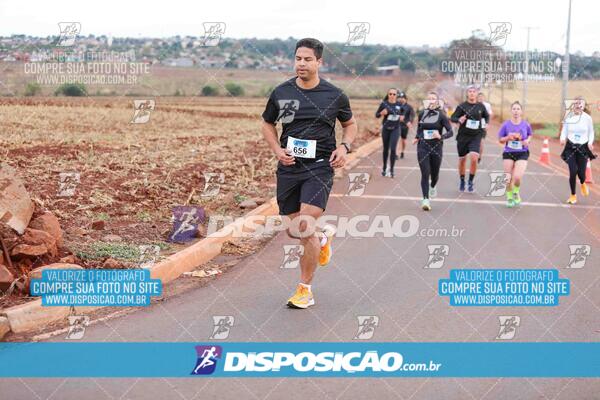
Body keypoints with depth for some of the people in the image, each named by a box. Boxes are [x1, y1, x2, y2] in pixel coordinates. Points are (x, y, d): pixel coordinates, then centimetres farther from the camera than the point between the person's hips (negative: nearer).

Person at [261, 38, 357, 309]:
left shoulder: (334, 95, -1)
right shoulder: (281, 93, 3)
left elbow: (350, 124, 16)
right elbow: (267, 124, 16)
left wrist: (344, 147, -4)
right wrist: (277, 150, -2)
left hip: (320, 167, -3)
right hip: (288, 168, 3)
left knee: (305, 227, -16)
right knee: (295, 231, 8)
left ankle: (305, 290, -2)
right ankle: (323, 236, 44)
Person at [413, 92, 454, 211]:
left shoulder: (441, 115, -5)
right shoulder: (422, 113, 4)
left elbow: (450, 132, -7)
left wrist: (441, 136, -25)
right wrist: (417, 137, 8)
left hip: (436, 147, -1)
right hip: (423, 147, 1)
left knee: (435, 173, 15)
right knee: (425, 174, -11)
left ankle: (432, 187, 49)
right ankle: (425, 200, -13)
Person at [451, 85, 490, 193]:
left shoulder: (481, 106, 3)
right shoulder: (462, 106, -2)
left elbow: (487, 116, 21)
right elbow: (452, 118, -2)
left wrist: (486, 124, 4)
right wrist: (459, 120, -22)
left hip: (476, 136, 0)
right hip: (463, 136, 0)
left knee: (474, 158, -18)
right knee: (462, 160, 10)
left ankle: (471, 182, -2)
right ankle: (462, 181, 30)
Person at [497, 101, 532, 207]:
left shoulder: (526, 124, -4)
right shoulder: (506, 124, -5)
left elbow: (530, 135, 15)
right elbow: (500, 140, 2)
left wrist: (527, 140, -6)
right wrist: (508, 137, -17)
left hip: (522, 154, -1)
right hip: (508, 153, 1)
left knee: (517, 177, -17)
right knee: (508, 178, 4)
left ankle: (516, 192, 16)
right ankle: (509, 197, 30)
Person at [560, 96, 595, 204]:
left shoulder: (587, 118, -4)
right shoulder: (568, 117, -4)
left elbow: (591, 133, 6)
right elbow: (564, 131, 0)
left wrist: (590, 142, -10)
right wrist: (562, 139, -20)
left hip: (583, 148, 0)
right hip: (571, 147, 0)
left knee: (581, 172, -1)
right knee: (573, 171, -9)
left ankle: (583, 183, 39)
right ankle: (573, 195, 11)